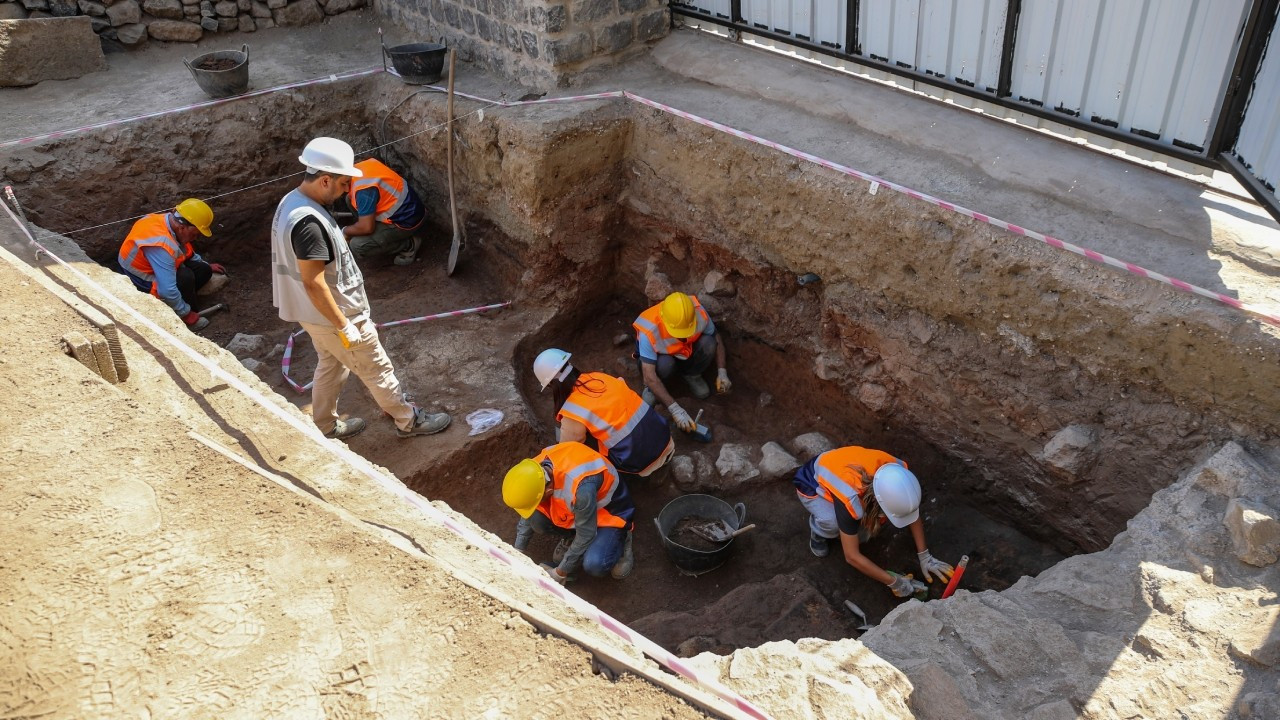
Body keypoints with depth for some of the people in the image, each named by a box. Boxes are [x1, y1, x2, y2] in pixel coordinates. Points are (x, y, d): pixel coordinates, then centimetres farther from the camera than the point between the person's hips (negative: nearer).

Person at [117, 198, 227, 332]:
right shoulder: (161, 245, -37)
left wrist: (206, 266, 19)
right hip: (140, 284, -9)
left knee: (203, 270, 0)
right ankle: (180, 320, -10)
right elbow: (167, 290, -38)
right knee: (186, 278, -28)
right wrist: (186, 314, -26)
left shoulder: (170, 220, -10)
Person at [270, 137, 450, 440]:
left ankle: (324, 425, 41)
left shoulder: (291, 201, 0)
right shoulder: (308, 222, -32)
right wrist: (344, 326, -24)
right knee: (377, 370, 7)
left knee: (331, 366, 26)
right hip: (333, 314, -10)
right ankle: (409, 422, 24)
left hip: (315, 313, 10)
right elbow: (313, 283, -30)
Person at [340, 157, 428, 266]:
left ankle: (408, 245, -2)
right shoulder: (358, 167, 0)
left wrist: (345, 231, -9)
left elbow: (366, 227, -28)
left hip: (407, 220, -10)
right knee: (350, 199, 10)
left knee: (357, 246, -17)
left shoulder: (363, 187, -29)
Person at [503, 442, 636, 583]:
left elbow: (585, 536, -26)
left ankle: (621, 539, 4)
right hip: (573, 507, 6)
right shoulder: (535, 467, -23)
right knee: (536, 519, -22)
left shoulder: (581, 488, -43)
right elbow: (528, 515, -2)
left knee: (594, 565, -29)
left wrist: (560, 573, -14)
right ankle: (569, 538, 9)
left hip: (610, 512, -5)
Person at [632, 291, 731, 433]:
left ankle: (691, 376, 2)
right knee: (664, 363, -37)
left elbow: (716, 339, -11)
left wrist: (722, 373, -22)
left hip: (686, 353, 3)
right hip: (658, 357, -3)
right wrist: (674, 409, -44)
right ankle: (651, 388, -4)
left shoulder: (699, 313, -30)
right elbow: (649, 377, -39)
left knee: (708, 343, -27)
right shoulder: (649, 331, -39)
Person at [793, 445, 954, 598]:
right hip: (812, 486, -5)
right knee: (833, 522, -34)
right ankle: (817, 530, 0)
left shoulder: (897, 471, -29)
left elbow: (913, 513, -8)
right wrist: (893, 582, -27)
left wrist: (924, 556, -9)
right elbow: (852, 556, -33)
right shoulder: (849, 499, -44)